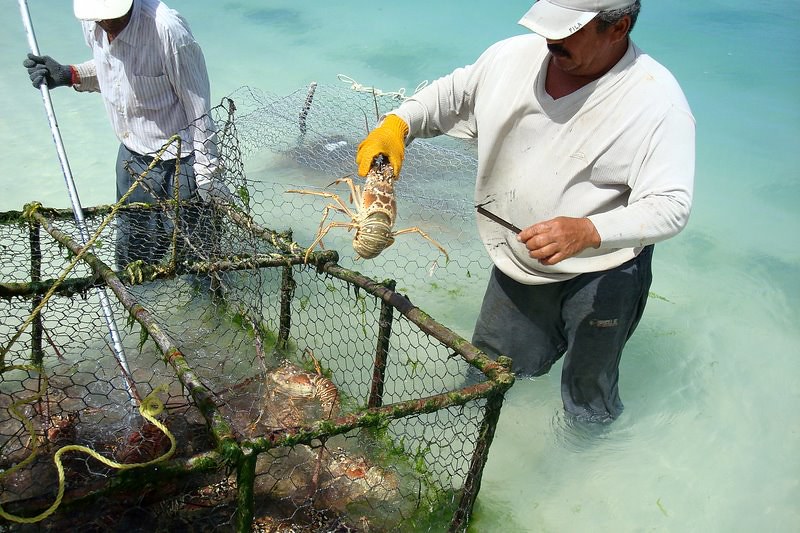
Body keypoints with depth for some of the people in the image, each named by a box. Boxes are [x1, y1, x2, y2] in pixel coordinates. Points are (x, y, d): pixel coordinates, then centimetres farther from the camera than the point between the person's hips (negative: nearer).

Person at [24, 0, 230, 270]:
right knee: (129, 251, 21)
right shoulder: (91, 23, -5)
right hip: (131, 155, 7)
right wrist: (69, 75, -1)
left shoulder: (168, 29, -27)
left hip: (177, 164, -7)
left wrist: (208, 177, -17)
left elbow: (199, 110, -20)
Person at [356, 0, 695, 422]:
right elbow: (449, 96, 7)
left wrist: (588, 232, -42)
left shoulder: (657, 100, -22)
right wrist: (398, 123, -12)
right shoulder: (513, 56, -8)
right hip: (515, 261, 4)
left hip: (601, 271, -4)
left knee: (588, 397, 18)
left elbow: (670, 206, -25)